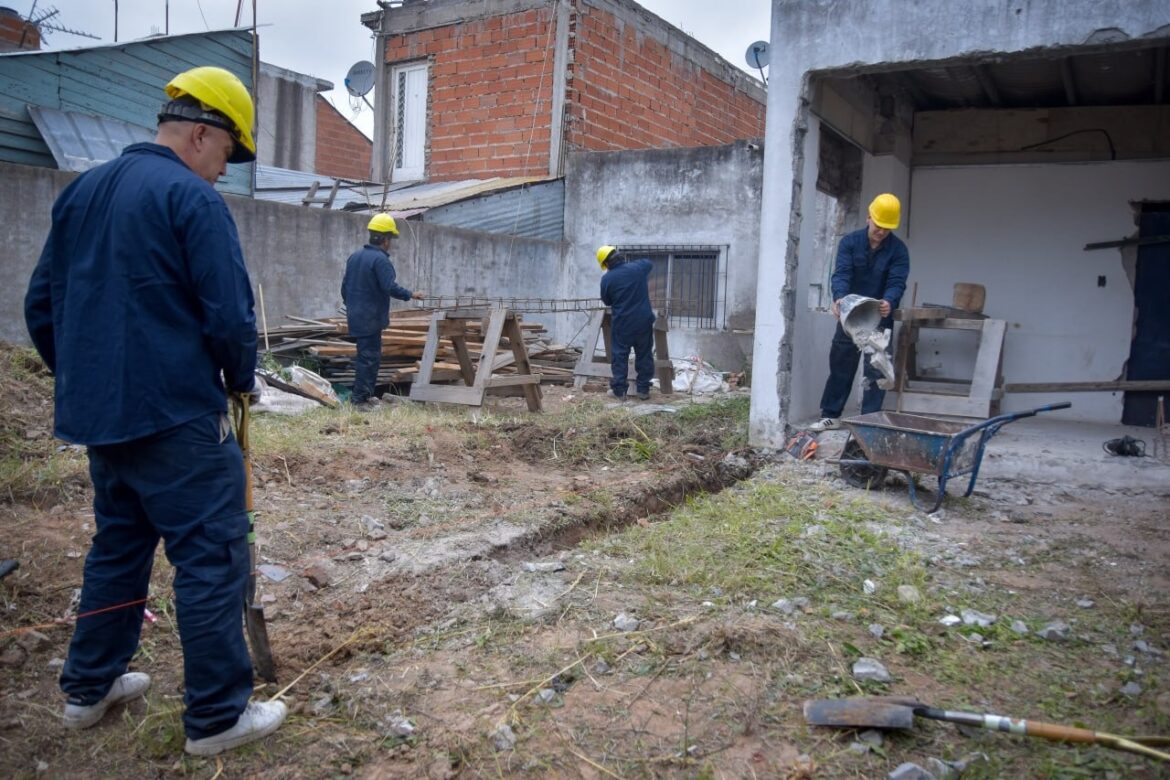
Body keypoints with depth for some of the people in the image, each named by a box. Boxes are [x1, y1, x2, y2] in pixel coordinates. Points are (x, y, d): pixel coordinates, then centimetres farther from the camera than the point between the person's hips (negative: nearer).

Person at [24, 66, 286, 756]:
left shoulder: (82, 191, 12)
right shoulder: (193, 198, -12)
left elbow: (42, 305, 16)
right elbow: (231, 316, -17)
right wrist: (243, 378, 1)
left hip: (98, 414, 9)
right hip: (177, 416, -8)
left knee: (119, 542, 22)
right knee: (212, 557, 0)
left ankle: (90, 687, 33)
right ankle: (218, 716, 7)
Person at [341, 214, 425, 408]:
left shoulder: (354, 256, 13)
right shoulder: (380, 259, -16)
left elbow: (345, 287, 19)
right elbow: (390, 287, -24)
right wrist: (411, 295, -10)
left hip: (356, 317, 9)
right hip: (371, 319, -9)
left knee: (366, 355, 17)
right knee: (369, 357, -4)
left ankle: (365, 394, 24)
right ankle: (359, 398, -3)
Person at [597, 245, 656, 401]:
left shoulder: (607, 279, -10)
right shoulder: (638, 267, -3)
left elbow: (607, 301, 4)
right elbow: (650, 263, 22)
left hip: (621, 323, -2)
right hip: (643, 320, 2)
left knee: (619, 356, 7)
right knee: (644, 355, 11)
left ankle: (619, 390, 8)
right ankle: (643, 389, 14)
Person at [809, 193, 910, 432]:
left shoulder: (898, 250, -8)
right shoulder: (850, 242, -6)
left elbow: (897, 283, -18)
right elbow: (841, 274, -18)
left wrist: (889, 302, -41)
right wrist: (839, 297, -39)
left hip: (880, 320, -1)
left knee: (875, 372, -1)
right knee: (840, 366, 8)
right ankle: (831, 416, 18)